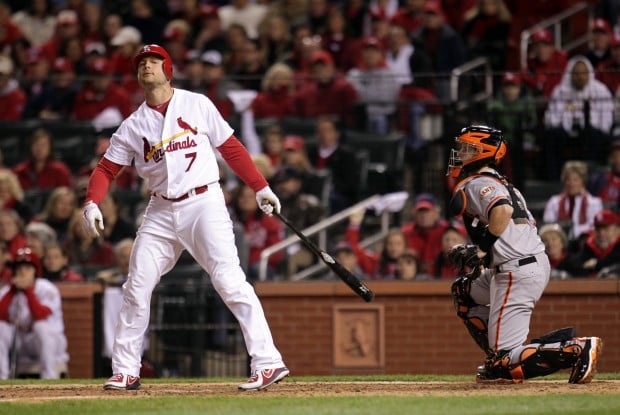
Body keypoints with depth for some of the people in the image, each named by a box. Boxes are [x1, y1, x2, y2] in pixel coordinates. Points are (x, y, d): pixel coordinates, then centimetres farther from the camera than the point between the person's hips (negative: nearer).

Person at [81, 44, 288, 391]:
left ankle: (268, 362, -19)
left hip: (204, 203, -4)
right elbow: (107, 168, 7)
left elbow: (231, 148, 6)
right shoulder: (133, 126, 9)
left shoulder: (197, 105, 2)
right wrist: (92, 203, -11)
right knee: (137, 289, 1)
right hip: (162, 212, 4)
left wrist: (261, 188, 1)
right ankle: (125, 372, 11)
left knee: (230, 281, -16)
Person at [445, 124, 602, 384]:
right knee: (463, 290, 31)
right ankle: (502, 356, 21)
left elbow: (503, 209, -27)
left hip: (516, 272, -10)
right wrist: (474, 254, 16)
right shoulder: (501, 184, 23)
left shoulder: (476, 184, -7)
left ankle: (579, 349, -20)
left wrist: (482, 250, -18)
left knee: (504, 363, -10)